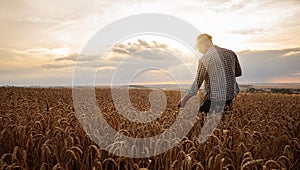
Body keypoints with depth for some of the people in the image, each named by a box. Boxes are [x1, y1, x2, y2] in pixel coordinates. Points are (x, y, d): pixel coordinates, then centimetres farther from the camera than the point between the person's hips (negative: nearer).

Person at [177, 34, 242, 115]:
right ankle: (226, 105, 16)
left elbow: (197, 83, -9)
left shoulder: (204, 59, -13)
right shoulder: (231, 53, 2)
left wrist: (184, 99, 1)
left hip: (213, 99, -4)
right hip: (230, 95, 5)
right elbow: (238, 73, 14)